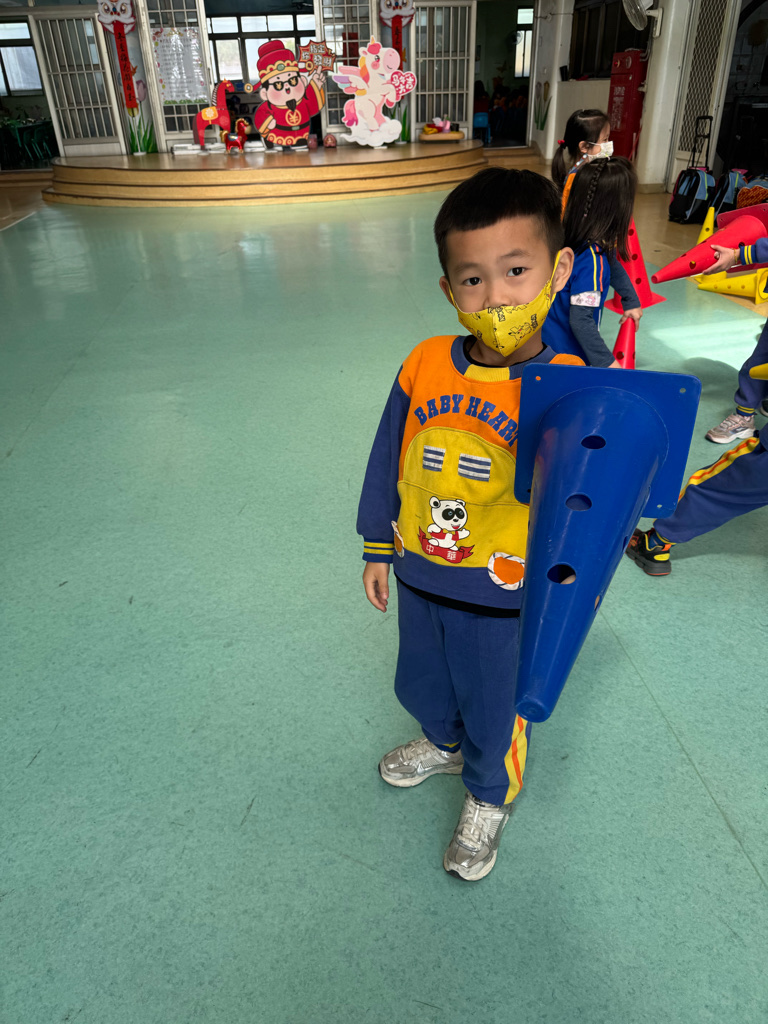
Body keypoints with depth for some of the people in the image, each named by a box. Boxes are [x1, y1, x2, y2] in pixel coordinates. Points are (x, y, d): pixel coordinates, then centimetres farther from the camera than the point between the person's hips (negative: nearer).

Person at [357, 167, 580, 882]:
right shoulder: (425, 365, -11)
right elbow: (388, 459, 1)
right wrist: (377, 549, 7)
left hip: (501, 597, -4)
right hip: (419, 579, 4)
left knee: (493, 711, 20)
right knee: (421, 686, 29)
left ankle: (488, 798, 53)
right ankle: (445, 744, 64)